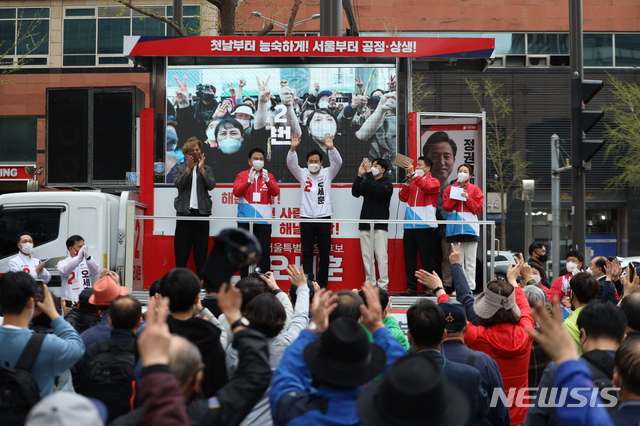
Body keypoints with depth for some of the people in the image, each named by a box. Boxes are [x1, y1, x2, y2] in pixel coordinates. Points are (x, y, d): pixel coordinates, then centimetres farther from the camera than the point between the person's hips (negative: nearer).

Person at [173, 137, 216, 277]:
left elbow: (211, 185, -5)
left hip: (202, 212, 1)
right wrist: (189, 168, -12)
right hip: (184, 212, -1)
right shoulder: (179, 169, 8)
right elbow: (179, 184, -8)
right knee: (182, 249, 0)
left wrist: (201, 169, -9)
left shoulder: (207, 169, 11)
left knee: (201, 249, 3)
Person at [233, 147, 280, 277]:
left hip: (263, 219, 0)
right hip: (245, 219, 0)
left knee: (264, 252, 1)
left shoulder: (269, 176, 9)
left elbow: (275, 192, -5)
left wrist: (267, 180, -21)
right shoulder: (242, 175, 6)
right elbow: (236, 192, -9)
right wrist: (249, 181, -23)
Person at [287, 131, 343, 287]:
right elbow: (291, 164, -7)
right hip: (306, 218, 0)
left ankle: (322, 285, 8)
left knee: (324, 253, 2)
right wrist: (293, 148, -24)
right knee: (307, 253, 3)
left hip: (324, 217, 0)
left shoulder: (327, 173, 6)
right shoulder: (302, 174, 7)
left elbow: (338, 162, -10)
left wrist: (331, 148, -27)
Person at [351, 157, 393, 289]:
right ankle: (370, 283, 7)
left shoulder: (387, 184, 2)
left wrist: (368, 173, -20)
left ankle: (383, 285, -9)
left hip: (380, 225, -5)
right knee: (366, 256, 4)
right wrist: (360, 175, -9)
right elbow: (355, 193, -1)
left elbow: (378, 189, -19)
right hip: (365, 225, 5)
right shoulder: (366, 183, 15)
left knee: (381, 256, -9)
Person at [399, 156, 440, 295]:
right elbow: (403, 197, 10)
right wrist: (408, 181, 0)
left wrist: (413, 173, -21)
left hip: (424, 225, -5)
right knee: (409, 257, 2)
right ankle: (411, 286, 5)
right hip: (409, 225, 5)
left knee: (426, 257, -3)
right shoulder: (412, 182, 18)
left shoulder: (433, 181, 4)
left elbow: (427, 187, -18)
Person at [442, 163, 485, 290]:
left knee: (470, 262, -2)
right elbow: (446, 207, 4)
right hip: (455, 229, 1)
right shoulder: (450, 188, 13)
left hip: (470, 228, -1)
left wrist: (467, 198, -8)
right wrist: (455, 197, -7)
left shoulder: (475, 189, 10)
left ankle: (470, 287, -1)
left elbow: (478, 208, 2)